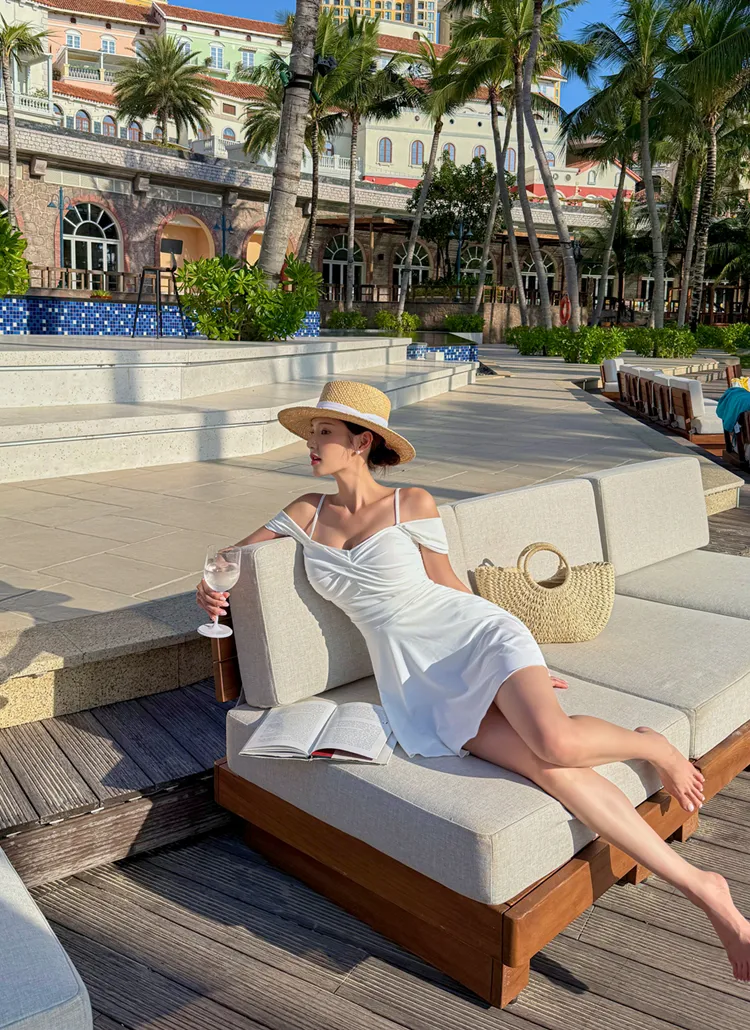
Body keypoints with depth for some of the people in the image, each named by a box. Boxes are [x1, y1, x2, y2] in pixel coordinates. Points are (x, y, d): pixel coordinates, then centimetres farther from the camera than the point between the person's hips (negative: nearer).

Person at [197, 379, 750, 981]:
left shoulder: (411, 504, 3)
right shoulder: (308, 514, 12)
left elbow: (446, 585, 9)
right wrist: (210, 583, 1)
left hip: (471, 633, -1)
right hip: (417, 684, 1)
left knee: (555, 740, -32)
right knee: (551, 769, -23)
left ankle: (652, 744, 3)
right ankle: (701, 890, -13)